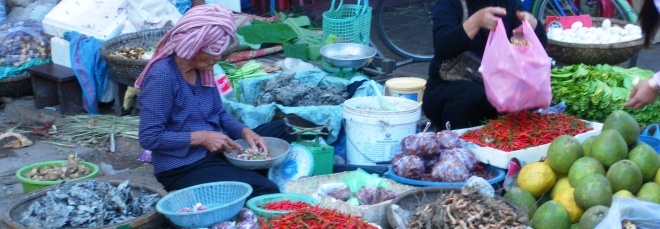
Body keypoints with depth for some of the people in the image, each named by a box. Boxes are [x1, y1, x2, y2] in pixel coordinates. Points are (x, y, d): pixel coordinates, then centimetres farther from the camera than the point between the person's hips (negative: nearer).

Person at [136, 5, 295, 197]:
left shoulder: (202, 69, 4)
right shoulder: (162, 76, -20)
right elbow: (149, 138, -21)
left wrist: (245, 131, -5)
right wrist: (201, 137, -22)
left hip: (216, 152, 9)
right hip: (184, 168, -9)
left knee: (284, 129, 13)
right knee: (264, 191, -25)